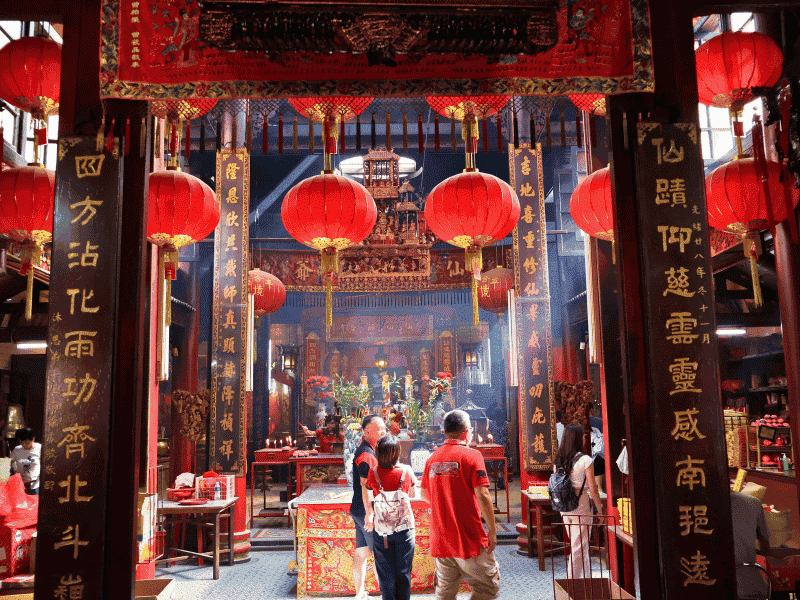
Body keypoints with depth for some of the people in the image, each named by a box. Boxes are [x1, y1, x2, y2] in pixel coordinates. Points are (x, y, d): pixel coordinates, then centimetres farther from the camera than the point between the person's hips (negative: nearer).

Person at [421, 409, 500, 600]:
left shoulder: (433, 458, 8)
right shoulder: (471, 455, -9)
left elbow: (425, 494, 17)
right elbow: (482, 495, -16)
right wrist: (492, 531, -10)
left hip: (440, 539, 6)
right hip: (470, 539, -6)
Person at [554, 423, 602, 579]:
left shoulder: (558, 460, 2)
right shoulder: (585, 460, -14)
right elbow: (593, 489, -12)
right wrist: (600, 510, -2)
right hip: (581, 505, -6)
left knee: (577, 545, 21)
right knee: (579, 547, 4)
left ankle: (587, 578, 33)